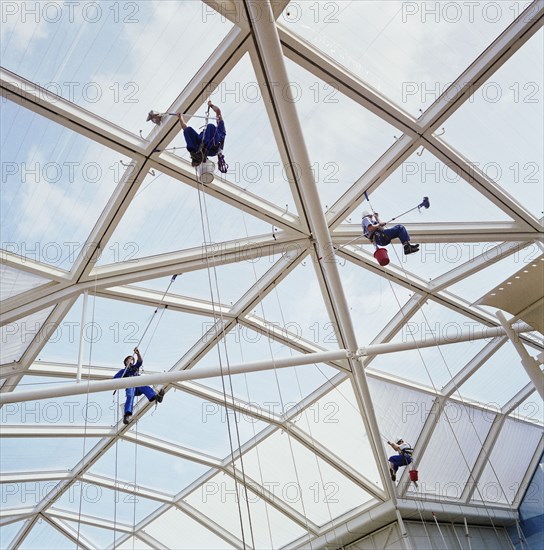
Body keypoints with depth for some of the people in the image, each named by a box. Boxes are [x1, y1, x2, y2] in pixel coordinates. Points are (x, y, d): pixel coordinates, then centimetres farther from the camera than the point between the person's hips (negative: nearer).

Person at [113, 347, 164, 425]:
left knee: (145, 387, -35)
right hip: (130, 386, -1)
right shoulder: (123, 371, 30)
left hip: (139, 387, 1)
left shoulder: (135, 367, 36)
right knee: (130, 396, -35)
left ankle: (156, 397, -66)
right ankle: (127, 416, -56)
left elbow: (140, 361, 15)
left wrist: (138, 353, -5)